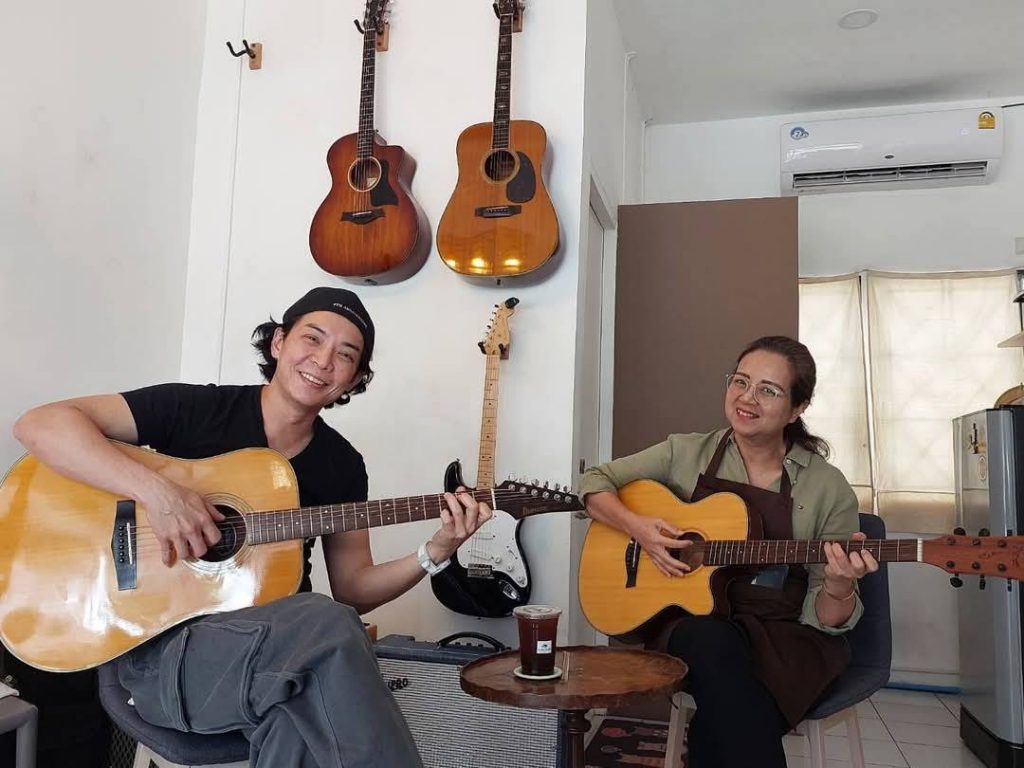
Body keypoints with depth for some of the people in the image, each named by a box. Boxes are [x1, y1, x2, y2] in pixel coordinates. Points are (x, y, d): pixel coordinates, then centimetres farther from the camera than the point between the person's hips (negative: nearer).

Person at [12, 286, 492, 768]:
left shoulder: (343, 466, 7)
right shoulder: (196, 409, -4)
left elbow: (351, 588, 11)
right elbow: (40, 424, -11)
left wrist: (434, 554, -6)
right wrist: (154, 489, -24)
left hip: (282, 647, 3)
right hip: (165, 643, -3)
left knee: (296, 720, -33)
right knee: (328, 626, -30)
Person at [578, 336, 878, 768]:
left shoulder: (828, 489, -1)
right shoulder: (686, 452, 4)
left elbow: (824, 619, 1)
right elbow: (594, 483, 8)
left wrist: (838, 590, -23)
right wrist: (638, 527, -10)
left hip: (782, 639, -2)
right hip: (689, 622, 2)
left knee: (724, 711, -34)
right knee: (711, 642, -34)